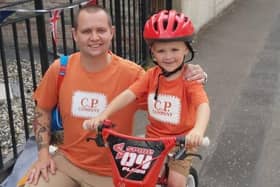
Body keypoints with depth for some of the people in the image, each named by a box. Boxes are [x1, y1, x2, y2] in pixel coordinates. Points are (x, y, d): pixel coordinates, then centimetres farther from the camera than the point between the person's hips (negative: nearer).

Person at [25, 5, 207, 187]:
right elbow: (42, 111, 5)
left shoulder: (132, 74, -17)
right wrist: (43, 154, -2)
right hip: (66, 160, 2)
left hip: (110, 172, -1)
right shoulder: (60, 69, -9)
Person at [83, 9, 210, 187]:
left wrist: (198, 130, -56)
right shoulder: (152, 75, -6)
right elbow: (128, 95, -17)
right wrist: (102, 115, -31)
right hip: (154, 138, 3)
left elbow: (203, 105, -35)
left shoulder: (189, 78, -18)